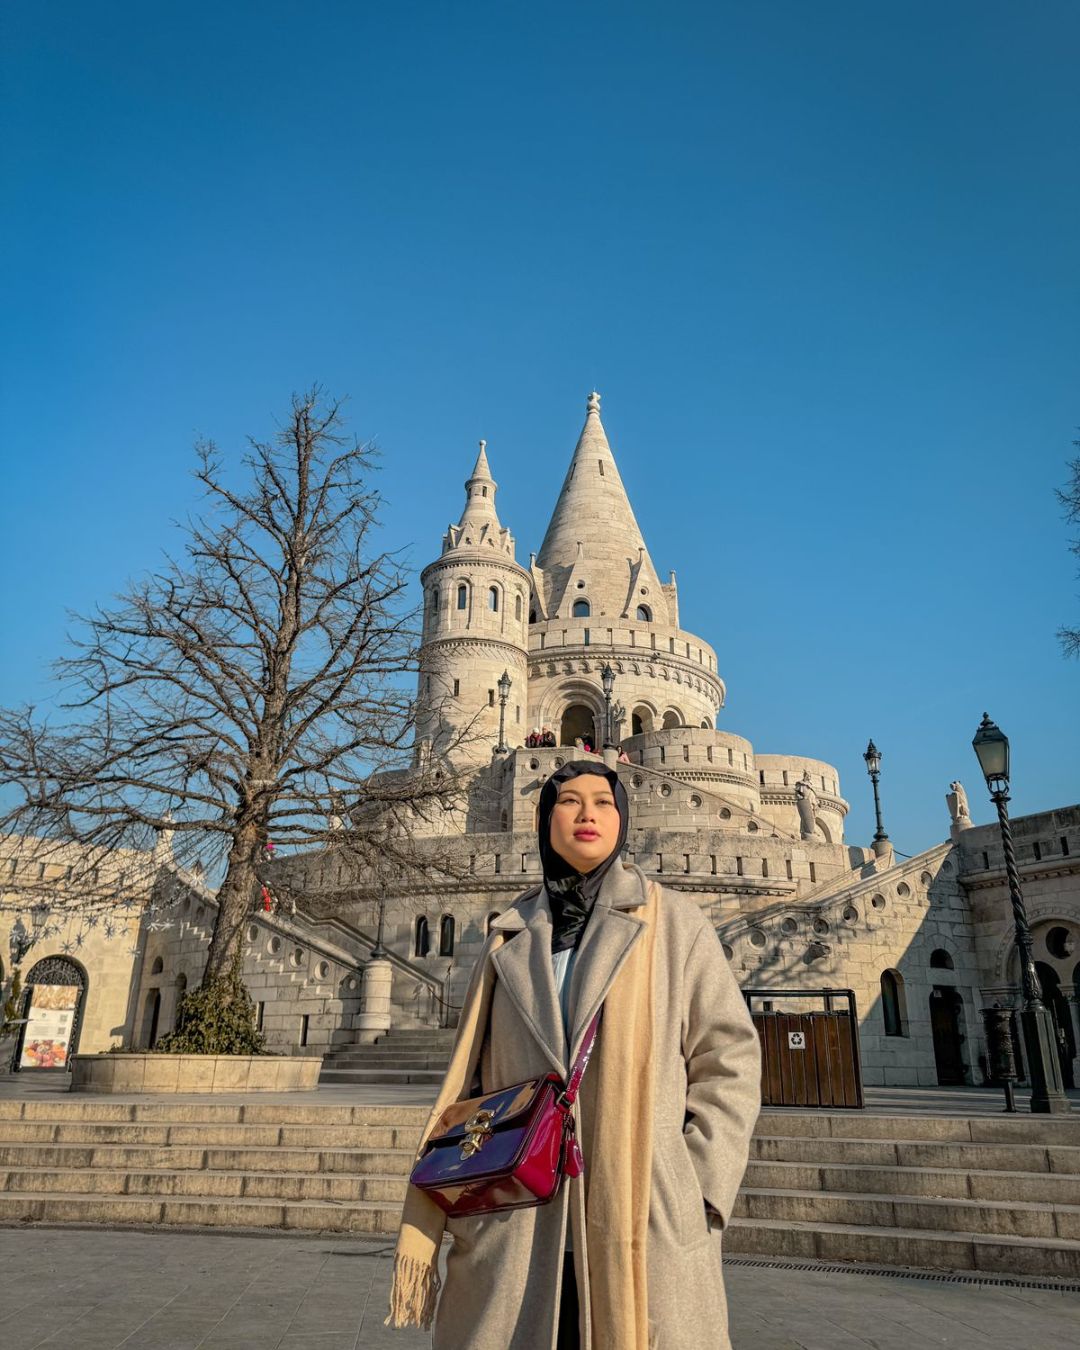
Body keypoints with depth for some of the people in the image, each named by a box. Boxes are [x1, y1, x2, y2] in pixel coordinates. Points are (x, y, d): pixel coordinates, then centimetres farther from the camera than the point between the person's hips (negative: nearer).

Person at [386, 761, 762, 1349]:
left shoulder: (674, 922, 3)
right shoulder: (510, 938, 9)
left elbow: (728, 1062, 1)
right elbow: (465, 1080, 10)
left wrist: (695, 1197, -8)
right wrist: (422, 1227, 4)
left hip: (646, 1231, -1)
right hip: (513, 1232, 2)